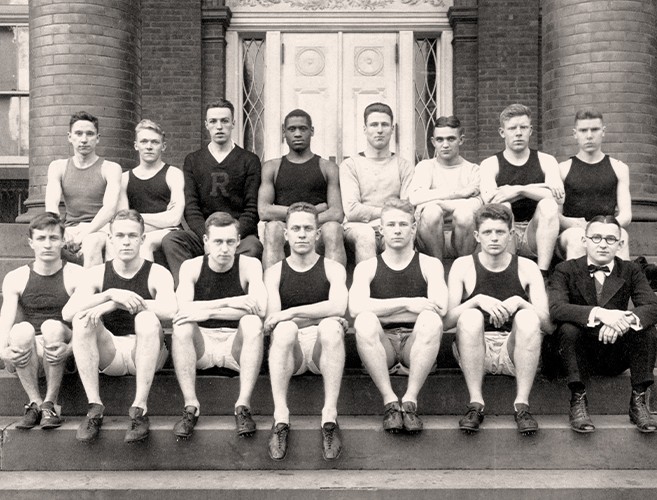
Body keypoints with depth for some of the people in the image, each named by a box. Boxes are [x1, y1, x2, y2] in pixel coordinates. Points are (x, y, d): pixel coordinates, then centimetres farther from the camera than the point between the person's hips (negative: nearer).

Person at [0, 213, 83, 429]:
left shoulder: (77, 276, -1)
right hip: (26, 357, 2)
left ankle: (50, 403, -20)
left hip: (60, 354, -2)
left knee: (52, 326, -33)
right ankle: (35, 403, -20)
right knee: (22, 329, -30)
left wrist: (69, 348, -32)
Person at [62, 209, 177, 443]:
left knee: (147, 319, -30)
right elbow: (67, 312, -11)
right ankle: (94, 406, -23)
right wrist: (111, 294, -26)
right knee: (82, 319, -21)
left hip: (144, 354, -2)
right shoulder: (98, 273, 4)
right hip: (110, 356, 2)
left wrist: (113, 304, -24)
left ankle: (140, 408, -29)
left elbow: (170, 310, -24)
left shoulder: (157, 273, -3)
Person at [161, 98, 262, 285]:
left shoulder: (249, 161, 11)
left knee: (253, 247, -35)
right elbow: (190, 208, 6)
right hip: (203, 234, 2)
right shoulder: (192, 160, 16)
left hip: (240, 235, -2)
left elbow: (252, 208, 2)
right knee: (170, 240, -27)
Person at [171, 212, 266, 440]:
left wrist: (208, 312, -25)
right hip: (200, 345, 1)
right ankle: (191, 406, -28)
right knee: (182, 323, -27)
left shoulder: (249, 265, -5)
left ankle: (243, 405, -31)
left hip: (235, 344, -1)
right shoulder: (191, 267, -2)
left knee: (252, 322, -29)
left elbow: (260, 307, -23)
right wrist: (230, 302, -24)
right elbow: (184, 307, -19)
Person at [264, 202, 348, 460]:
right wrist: (322, 316, -10)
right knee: (285, 329, -32)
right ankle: (280, 417, -38)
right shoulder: (274, 272, 12)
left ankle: (330, 415, -36)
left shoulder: (332, 269, 11)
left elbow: (338, 306, -10)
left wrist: (291, 312, -14)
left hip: (322, 348, 0)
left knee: (331, 327, -32)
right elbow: (272, 318, -3)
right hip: (290, 351, 0)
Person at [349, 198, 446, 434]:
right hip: (382, 343, 0)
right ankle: (390, 402, -27)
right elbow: (356, 307, -11)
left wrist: (382, 312, -8)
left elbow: (440, 307, -10)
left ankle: (410, 401, -28)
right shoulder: (367, 267, 11)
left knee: (431, 320, -32)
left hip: (417, 343, 0)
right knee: (364, 322, -31)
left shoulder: (430, 264, 11)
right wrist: (407, 303, -17)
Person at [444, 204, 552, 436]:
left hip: (513, 351, 1)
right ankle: (476, 403, -26)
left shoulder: (527, 268, 4)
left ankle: (522, 404, -26)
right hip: (475, 351, 0)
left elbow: (549, 324, -3)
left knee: (528, 317, -27)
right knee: (470, 317, -29)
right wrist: (478, 300, -22)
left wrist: (519, 302, -19)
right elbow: (445, 321, -7)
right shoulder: (463, 266, 3)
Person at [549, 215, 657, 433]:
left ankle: (638, 401, -16)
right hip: (581, 354, -1)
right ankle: (578, 401, -23)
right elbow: (556, 308, -22)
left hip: (617, 356, 2)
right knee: (569, 328, -31)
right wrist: (599, 313, -37)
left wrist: (626, 319, -35)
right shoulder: (566, 270, -3)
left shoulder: (630, 271, 4)